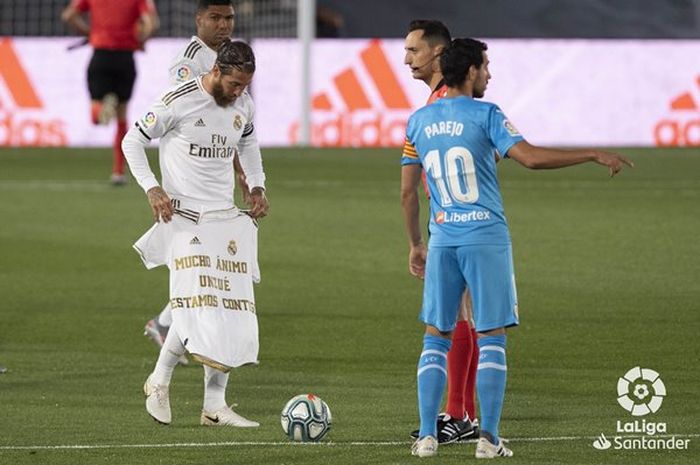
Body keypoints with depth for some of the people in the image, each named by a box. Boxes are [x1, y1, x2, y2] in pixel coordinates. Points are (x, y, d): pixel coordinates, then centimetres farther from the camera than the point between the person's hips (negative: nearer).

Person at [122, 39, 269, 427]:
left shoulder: (243, 104, 5)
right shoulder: (179, 101, -13)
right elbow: (132, 141, -4)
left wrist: (257, 186, 11)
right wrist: (151, 188, -15)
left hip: (226, 217, 7)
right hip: (185, 217, -6)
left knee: (232, 311, 1)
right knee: (198, 304, -18)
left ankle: (215, 406, 6)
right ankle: (159, 381, 3)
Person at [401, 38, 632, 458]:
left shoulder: (418, 122, 8)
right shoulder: (485, 115, -7)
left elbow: (408, 192, 12)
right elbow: (532, 158, -19)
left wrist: (416, 245, 22)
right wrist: (593, 155, -13)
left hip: (443, 239, 4)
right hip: (487, 238, -4)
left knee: (436, 338, 10)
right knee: (491, 339, 1)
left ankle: (427, 436, 4)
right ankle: (489, 439, -3)